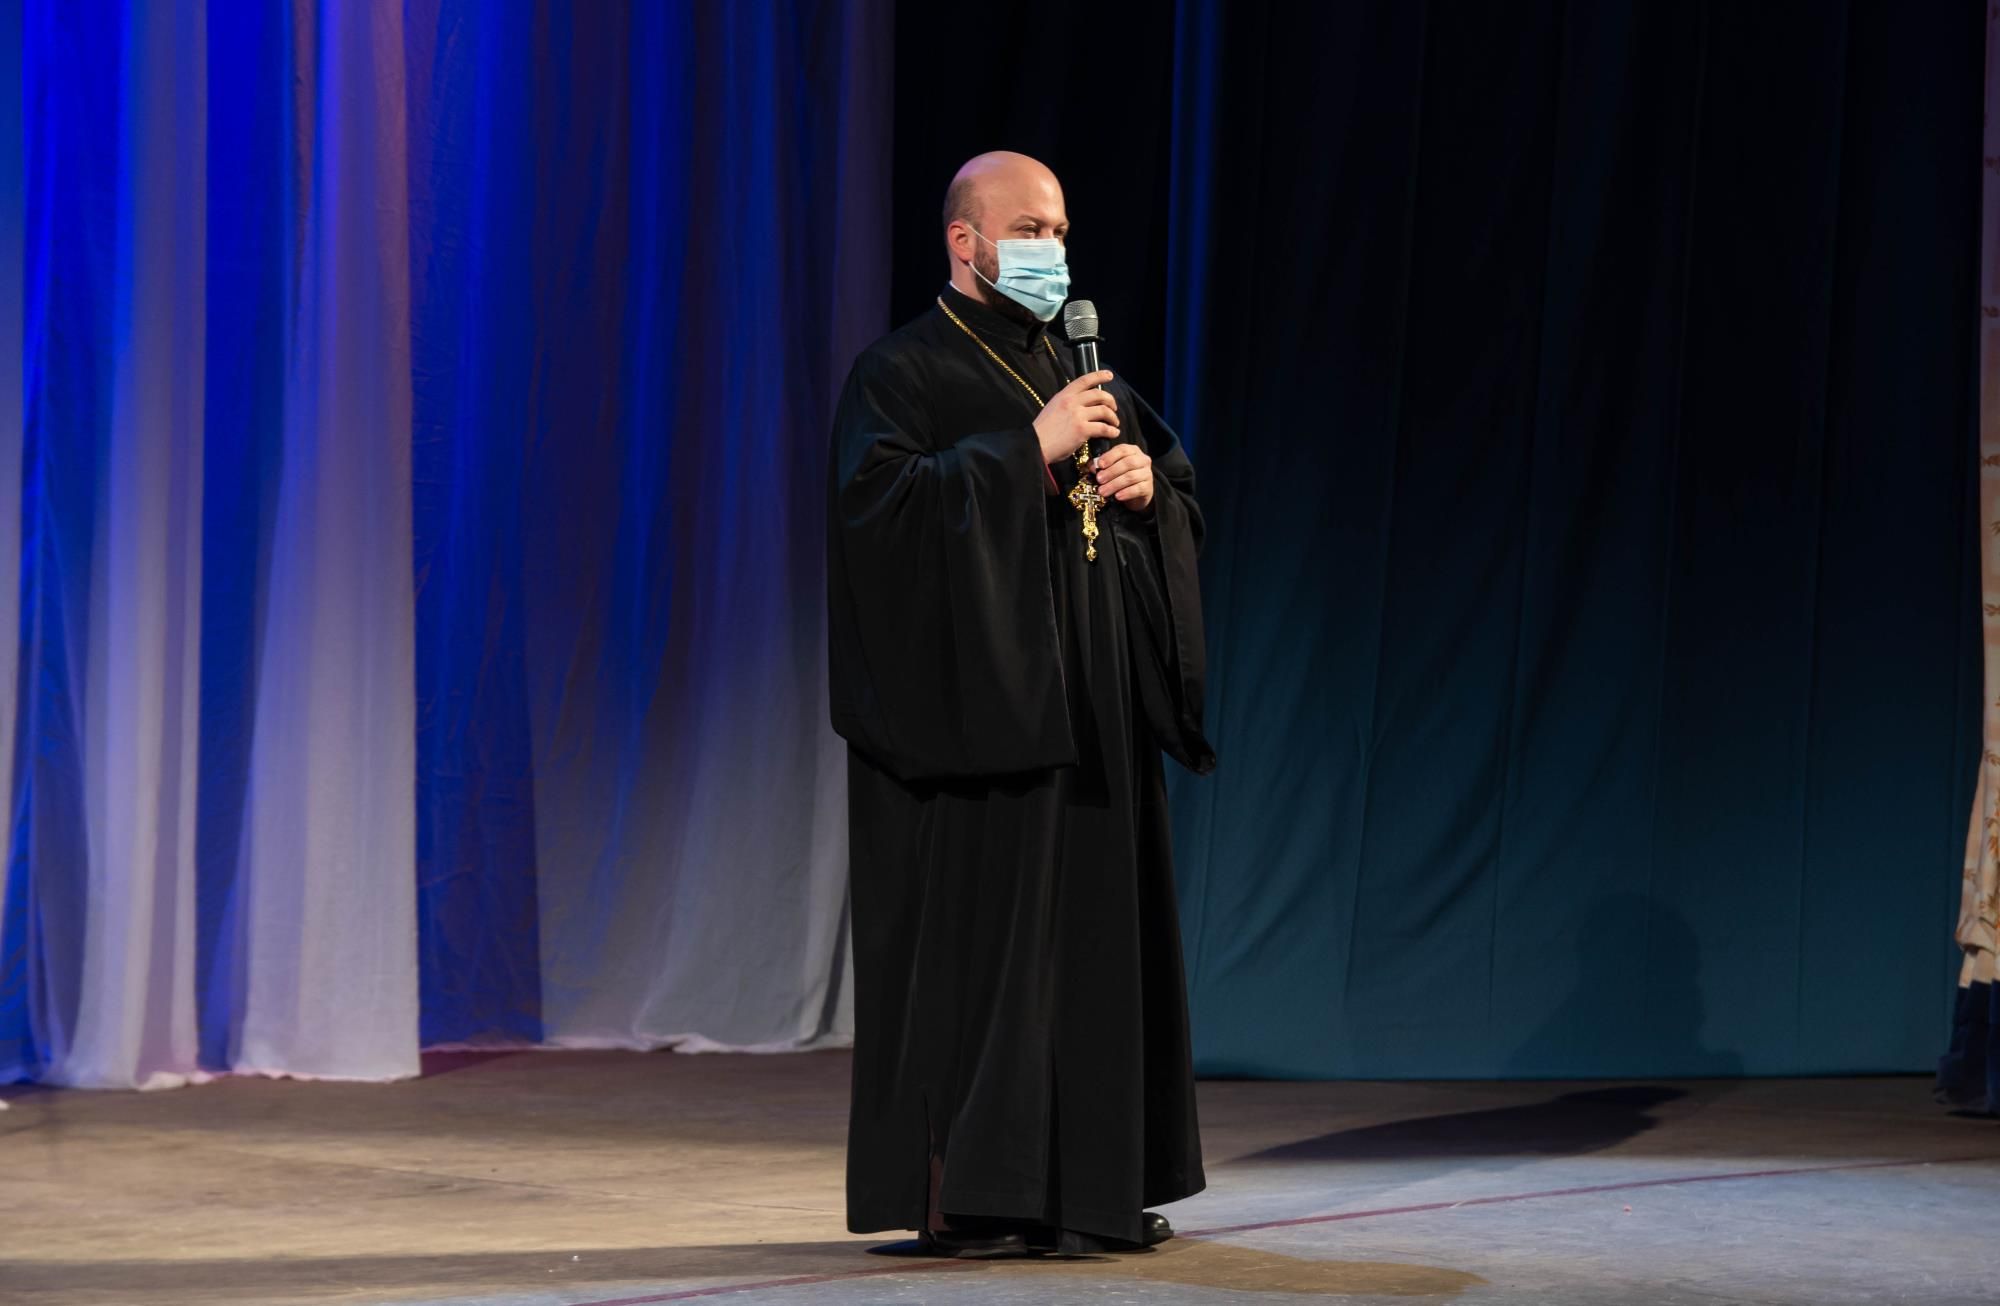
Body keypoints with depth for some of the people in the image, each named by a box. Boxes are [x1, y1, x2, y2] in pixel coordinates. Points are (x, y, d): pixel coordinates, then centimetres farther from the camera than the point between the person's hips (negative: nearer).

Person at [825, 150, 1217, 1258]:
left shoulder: (1072, 369, 19)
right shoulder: (902, 371, -4)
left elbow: (1181, 492, 20)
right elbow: (879, 499, -19)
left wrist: (1146, 479, -4)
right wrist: (1029, 450, -21)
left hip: (1088, 707, 8)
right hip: (976, 698, -8)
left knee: (1092, 923, 6)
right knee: (979, 931, -10)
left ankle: (1082, 1184, 11)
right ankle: (957, 1196, -7)